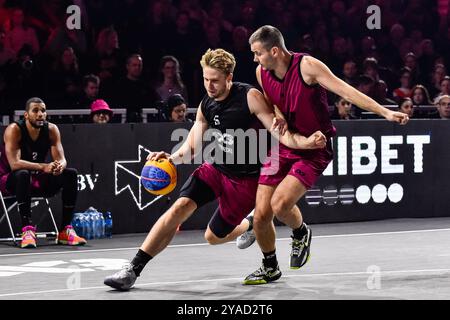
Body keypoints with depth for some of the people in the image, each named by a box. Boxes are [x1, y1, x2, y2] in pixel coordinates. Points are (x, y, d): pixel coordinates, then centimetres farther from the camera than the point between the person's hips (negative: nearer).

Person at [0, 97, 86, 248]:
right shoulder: (14, 130, -20)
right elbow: (14, 163, -31)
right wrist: (43, 167, -43)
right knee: (23, 174, -38)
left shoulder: (51, 130, -4)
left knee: (70, 174, -15)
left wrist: (60, 166, -35)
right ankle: (27, 230, -39)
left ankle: (66, 230, -14)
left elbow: (61, 159, -8)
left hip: (37, 179, 5)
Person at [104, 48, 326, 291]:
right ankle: (133, 270, -16)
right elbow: (191, 148, 5)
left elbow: (280, 133, -19)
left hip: (245, 178, -4)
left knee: (213, 237, 1)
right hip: (215, 168, 4)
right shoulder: (206, 106, -2)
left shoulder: (250, 97, -18)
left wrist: (305, 142, -39)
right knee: (180, 207, -19)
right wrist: (171, 158, -16)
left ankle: (249, 225, 36)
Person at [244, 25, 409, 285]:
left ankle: (301, 233, 11)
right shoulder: (262, 73, -2)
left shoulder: (307, 66, -19)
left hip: (315, 149, -5)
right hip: (283, 146, 6)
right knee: (261, 215, -2)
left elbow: (346, 91, -24)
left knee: (280, 204, -25)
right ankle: (270, 268, 25)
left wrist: (385, 112, -32)